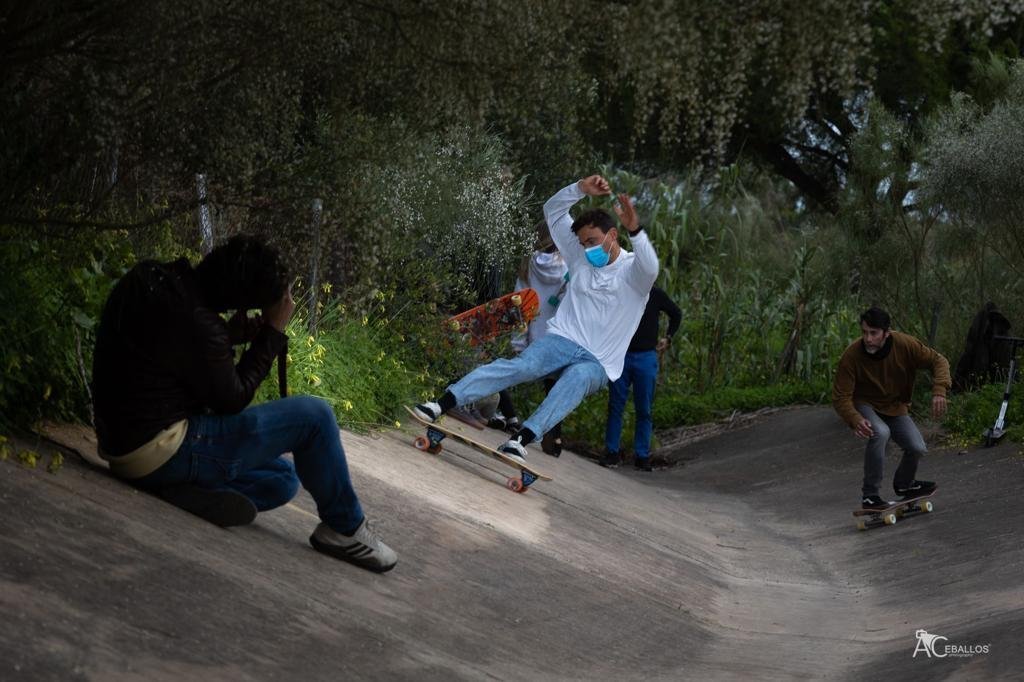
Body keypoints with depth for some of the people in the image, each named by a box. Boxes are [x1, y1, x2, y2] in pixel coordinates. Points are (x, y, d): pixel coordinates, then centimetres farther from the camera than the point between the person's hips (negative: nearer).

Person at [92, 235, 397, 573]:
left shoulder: (151, 277, 2)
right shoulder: (195, 322, -27)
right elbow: (231, 401, -11)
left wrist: (229, 336, 3)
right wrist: (274, 331, -6)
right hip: (160, 452, -10)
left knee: (283, 479, 22)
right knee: (314, 415, -6)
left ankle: (194, 492, 2)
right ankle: (345, 529, 8)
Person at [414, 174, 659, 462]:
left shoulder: (633, 273, -2)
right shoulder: (581, 258, 11)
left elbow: (650, 268, -28)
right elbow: (552, 211, 12)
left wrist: (635, 230, -44)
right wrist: (581, 188, -5)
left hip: (597, 362, -2)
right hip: (562, 340, 2)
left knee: (576, 379, -37)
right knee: (522, 365, -28)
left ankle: (522, 439, -54)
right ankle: (441, 404, -43)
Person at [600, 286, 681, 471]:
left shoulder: (656, 295, 0)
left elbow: (676, 315, 18)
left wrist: (668, 338, 11)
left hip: (646, 357, 0)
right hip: (621, 355, 0)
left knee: (644, 410, 2)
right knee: (615, 406, 0)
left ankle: (642, 456, 8)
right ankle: (612, 452, 5)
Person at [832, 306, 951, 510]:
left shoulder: (905, 345, -23)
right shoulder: (851, 356, -28)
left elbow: (938, 361, -13)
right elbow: (841, 397, -23)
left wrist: (939, 391, -31)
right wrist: (855, 419, -42)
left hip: (895, 407, 4)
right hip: (865, 405, -3)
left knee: (917, 448, -11)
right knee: (880, 432, -34)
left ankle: (904, 485, 24)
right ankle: (870, 495, -22)